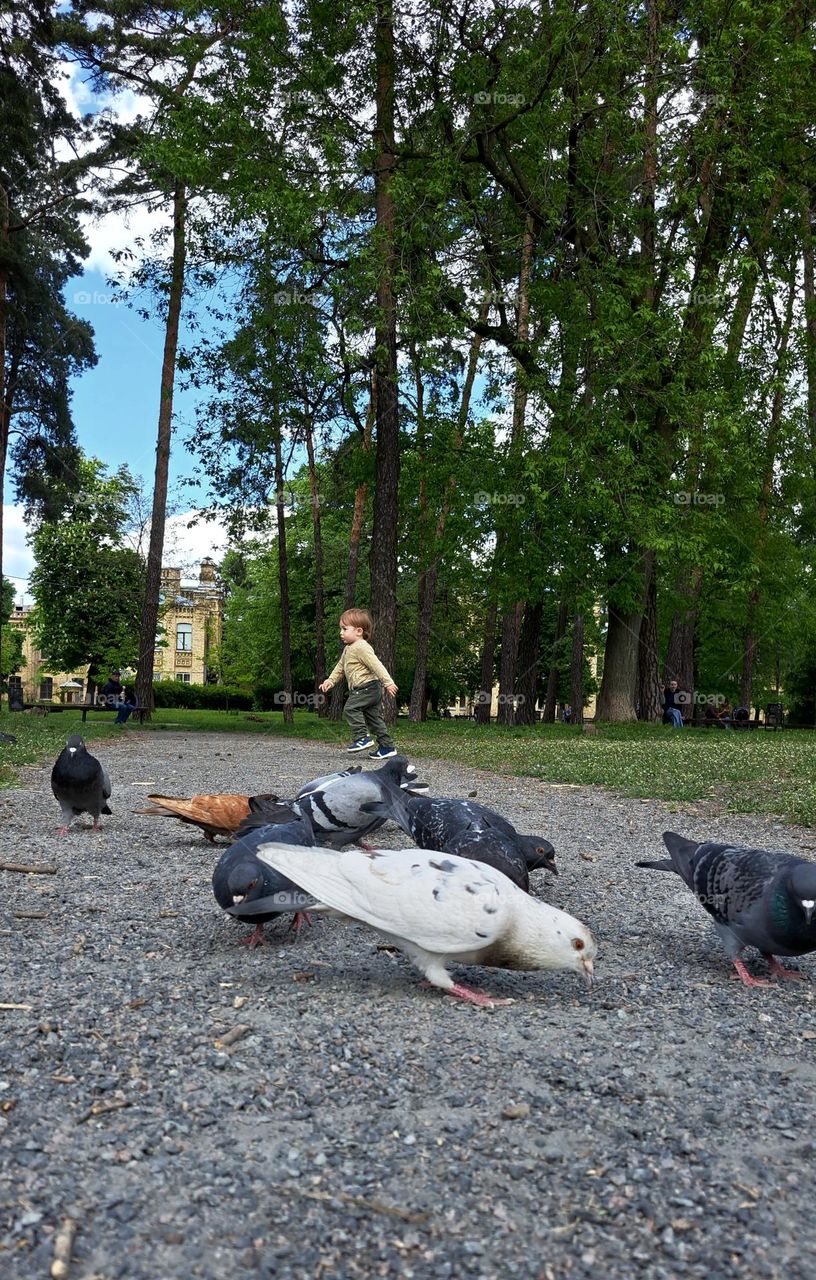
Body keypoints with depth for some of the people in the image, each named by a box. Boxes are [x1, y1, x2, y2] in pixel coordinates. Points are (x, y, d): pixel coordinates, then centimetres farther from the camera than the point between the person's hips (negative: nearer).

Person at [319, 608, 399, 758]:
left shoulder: (361, 647, -15)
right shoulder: (348, 649, 17)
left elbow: (376, 665, -22)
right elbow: (340, 667, 26)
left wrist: (388, 682, -28)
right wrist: (330, 680, 13)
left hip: (368, 686, -10)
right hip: (368, 690, 10)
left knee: (350, 708, -16)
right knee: (373, 718, 10)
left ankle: (362, 737, -15)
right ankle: (387, 746, 13)